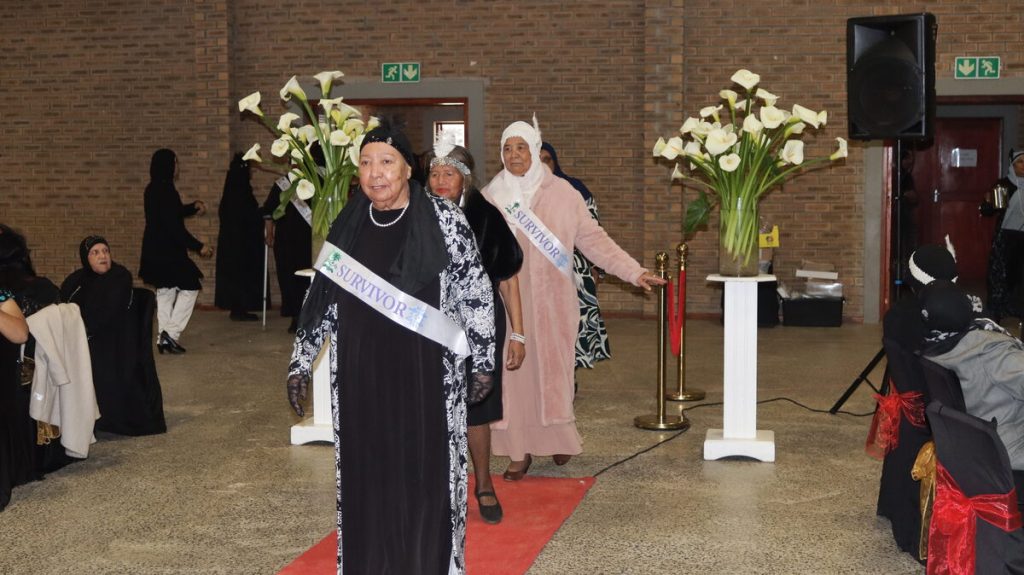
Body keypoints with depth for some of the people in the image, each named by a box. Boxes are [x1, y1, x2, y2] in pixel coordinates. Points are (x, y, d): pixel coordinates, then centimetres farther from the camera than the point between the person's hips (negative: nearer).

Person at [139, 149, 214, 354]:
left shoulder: (153, 190, 11)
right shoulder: (166, 191, -18)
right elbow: (174, 226, -21)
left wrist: (193, 206, 21)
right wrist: (198, 246, -17)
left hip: (154, 250, 10)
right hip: (168, 251, -9)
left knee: (165, 291, 14)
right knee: (189, 287, -1)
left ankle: (164, 337, 15)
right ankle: (171, 333, -7)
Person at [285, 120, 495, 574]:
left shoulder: (444, 220, -4)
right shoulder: (346, 226, 6)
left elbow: (477, 293, -1)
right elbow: (320, 299, 13)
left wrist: (483, 362, -1)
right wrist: (300, 364, 11)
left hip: (426, 376, -3)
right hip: (360, 378, 3)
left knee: (424, 480, 1)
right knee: (366, 480, 7)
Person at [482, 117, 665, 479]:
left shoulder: (561, 193, 0)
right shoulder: (490, 197, 4)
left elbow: (593, 239, 0)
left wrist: (633, 272, -6)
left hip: (551, 302, -1)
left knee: (552, 369, 4)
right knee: (512, 372, 1)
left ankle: (560, 438, 27)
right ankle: (519, 450, 11)